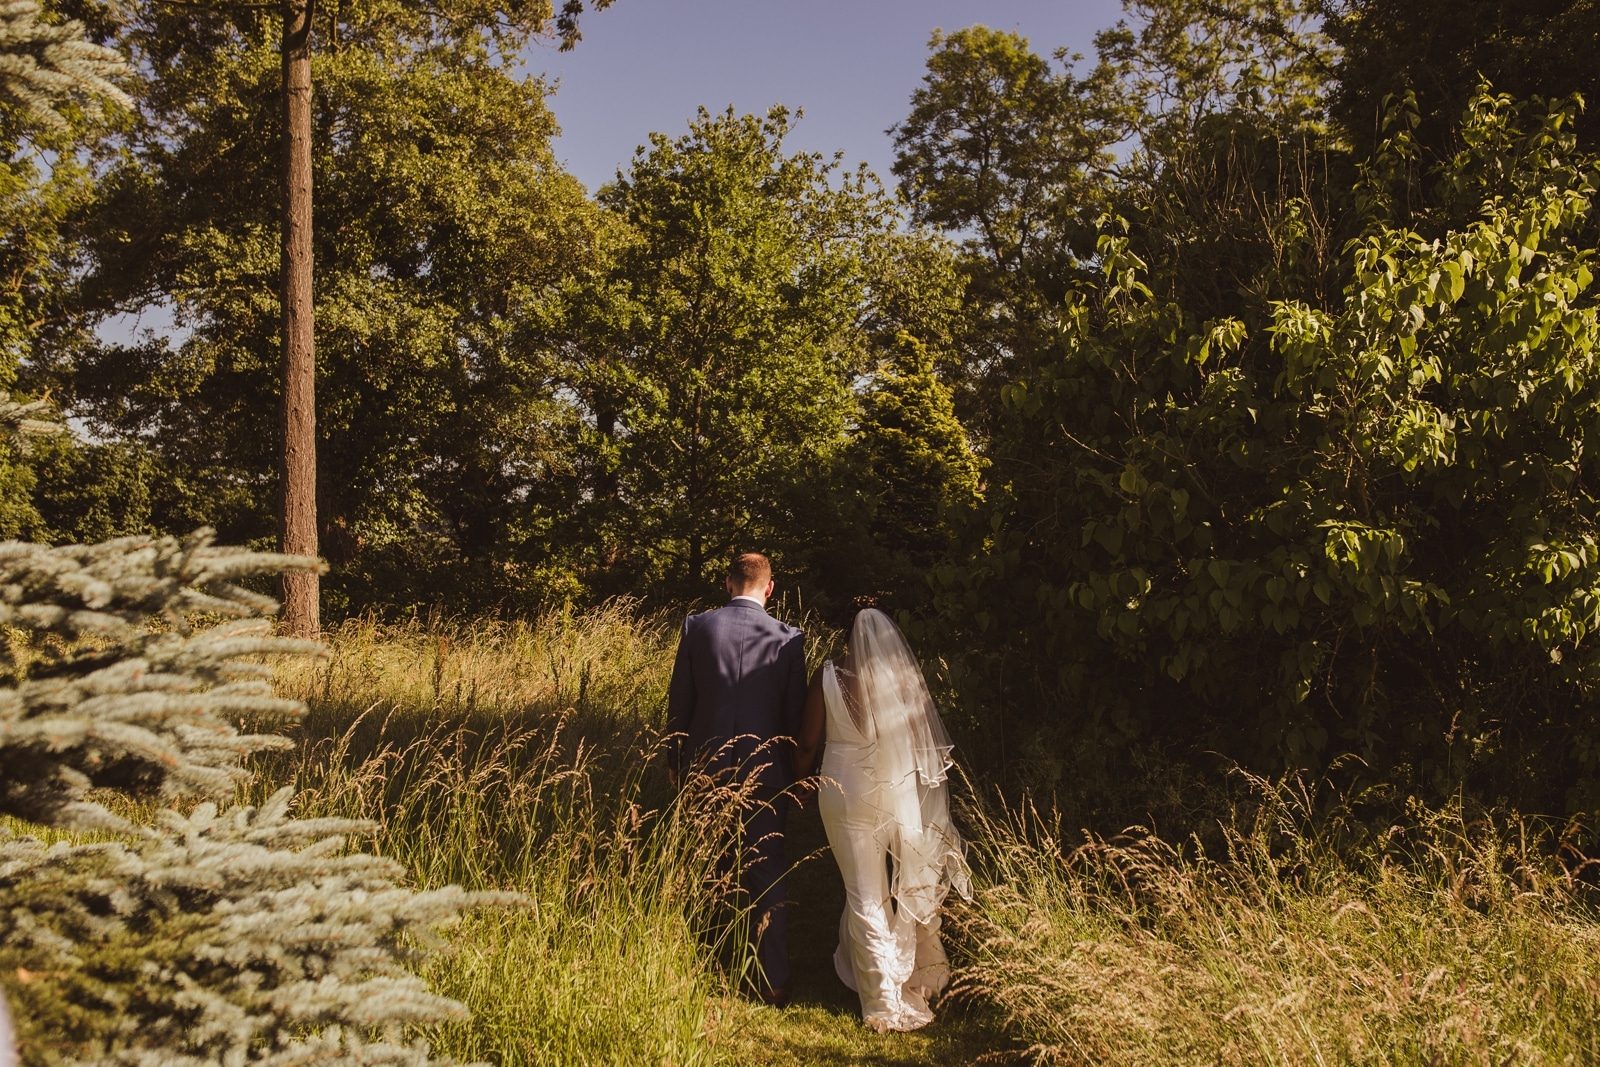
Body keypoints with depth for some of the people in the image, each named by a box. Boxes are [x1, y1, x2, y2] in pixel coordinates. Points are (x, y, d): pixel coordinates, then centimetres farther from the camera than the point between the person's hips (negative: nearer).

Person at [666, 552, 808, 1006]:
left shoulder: (697, 626, -5)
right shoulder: (789, 639, -7)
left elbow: (679, 701, 0)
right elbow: (795, 714, -1)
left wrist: (675, 760, 12)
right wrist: (791, 772, 12)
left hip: (706, 766, 1)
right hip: (764, 770, -1)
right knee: (766, 876, 7)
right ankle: (774, 982, 9)